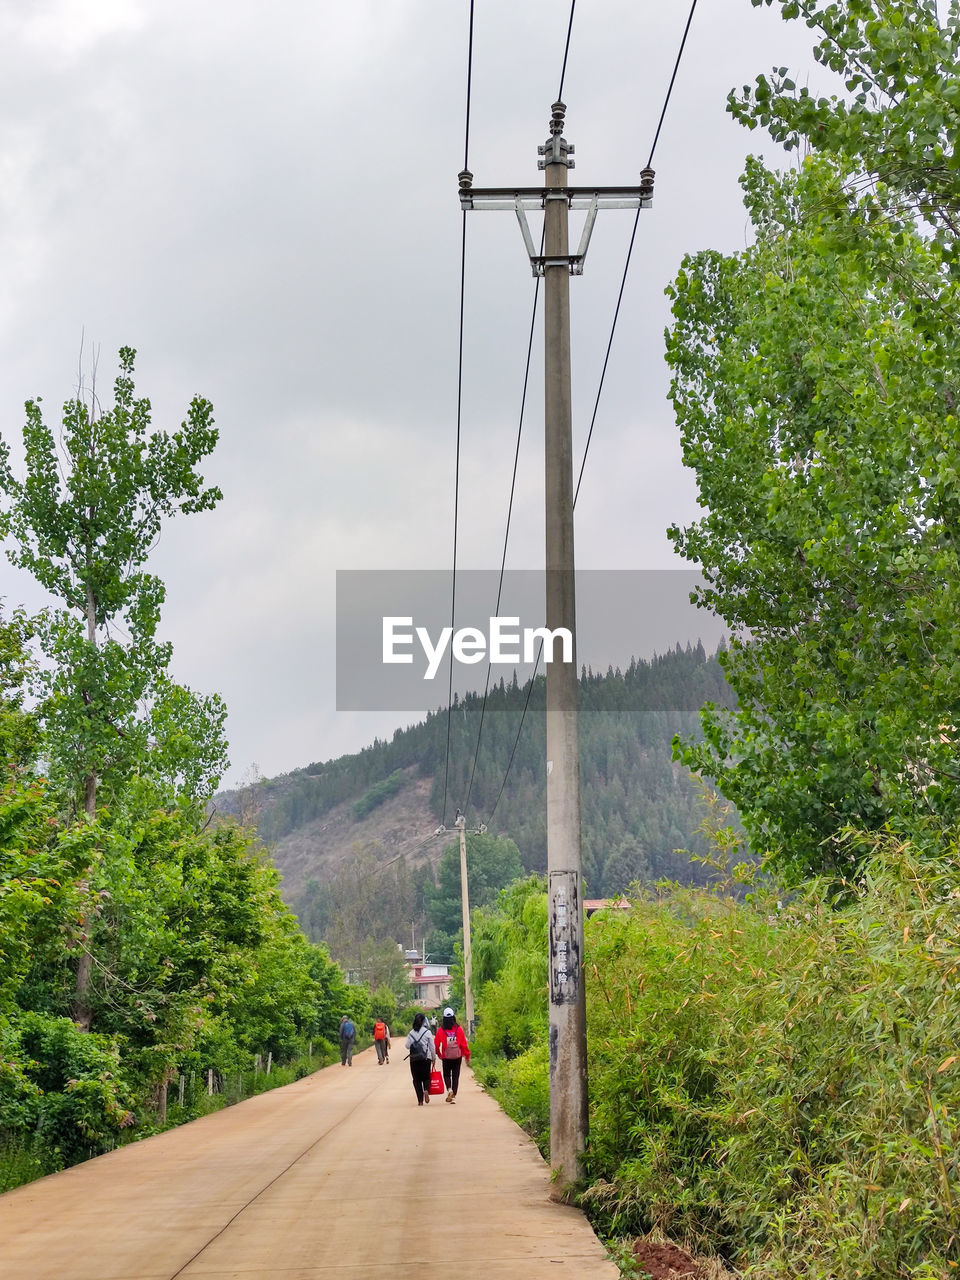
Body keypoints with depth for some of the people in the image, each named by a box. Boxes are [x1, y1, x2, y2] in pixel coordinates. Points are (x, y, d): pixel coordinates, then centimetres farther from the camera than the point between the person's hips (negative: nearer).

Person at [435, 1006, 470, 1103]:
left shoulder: (441, 1030, -6)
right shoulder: (458, 1029, -5)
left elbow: (436, 1044, -1)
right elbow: (464, 1043, -2)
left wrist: (438, 1054, 16)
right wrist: (467, 1055, 8)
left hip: (446, 1056, -1)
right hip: (457, 1056, 1)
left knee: (446, 1074, 14)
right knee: (456, 1075, 8)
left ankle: (449, 1089, -12)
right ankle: (454, 1096, 5)